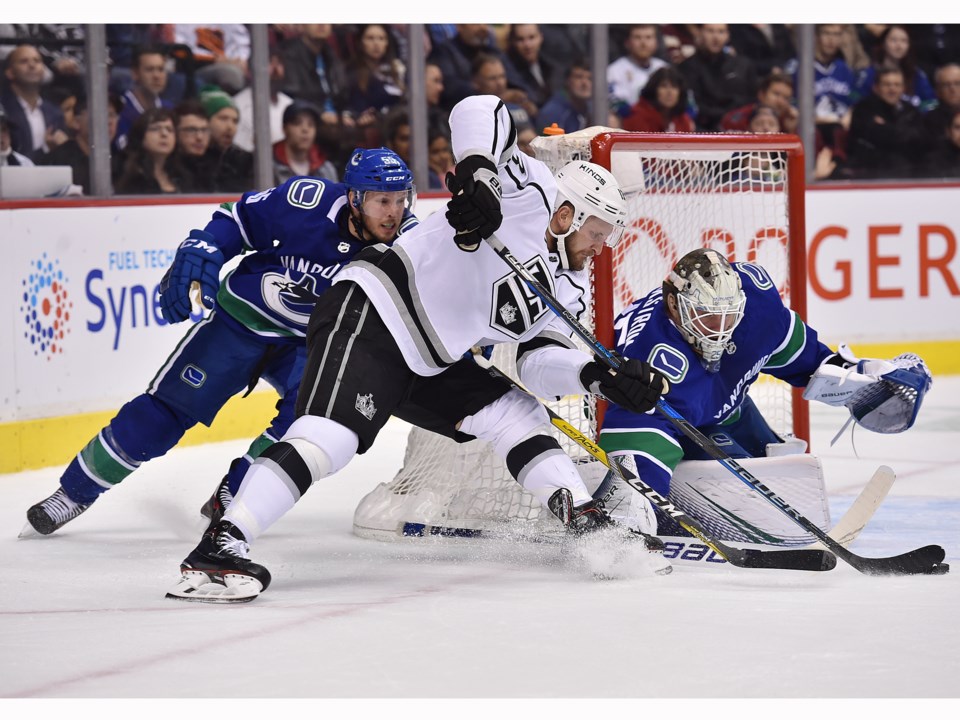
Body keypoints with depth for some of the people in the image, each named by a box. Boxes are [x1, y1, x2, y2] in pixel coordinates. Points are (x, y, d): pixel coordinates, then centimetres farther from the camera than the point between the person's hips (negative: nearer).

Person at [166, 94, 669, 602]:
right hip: (366, 316, -10)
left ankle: (585, 522, 15)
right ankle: (218, 551, -35)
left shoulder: (567, 289, 19)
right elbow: (479, 111, -15)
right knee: (330, 437, -27)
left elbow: (538, 362, 8)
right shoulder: (529, 192, -6)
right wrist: (476, 176, -33)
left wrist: (600, 376, -10)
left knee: (517, 414, 10)